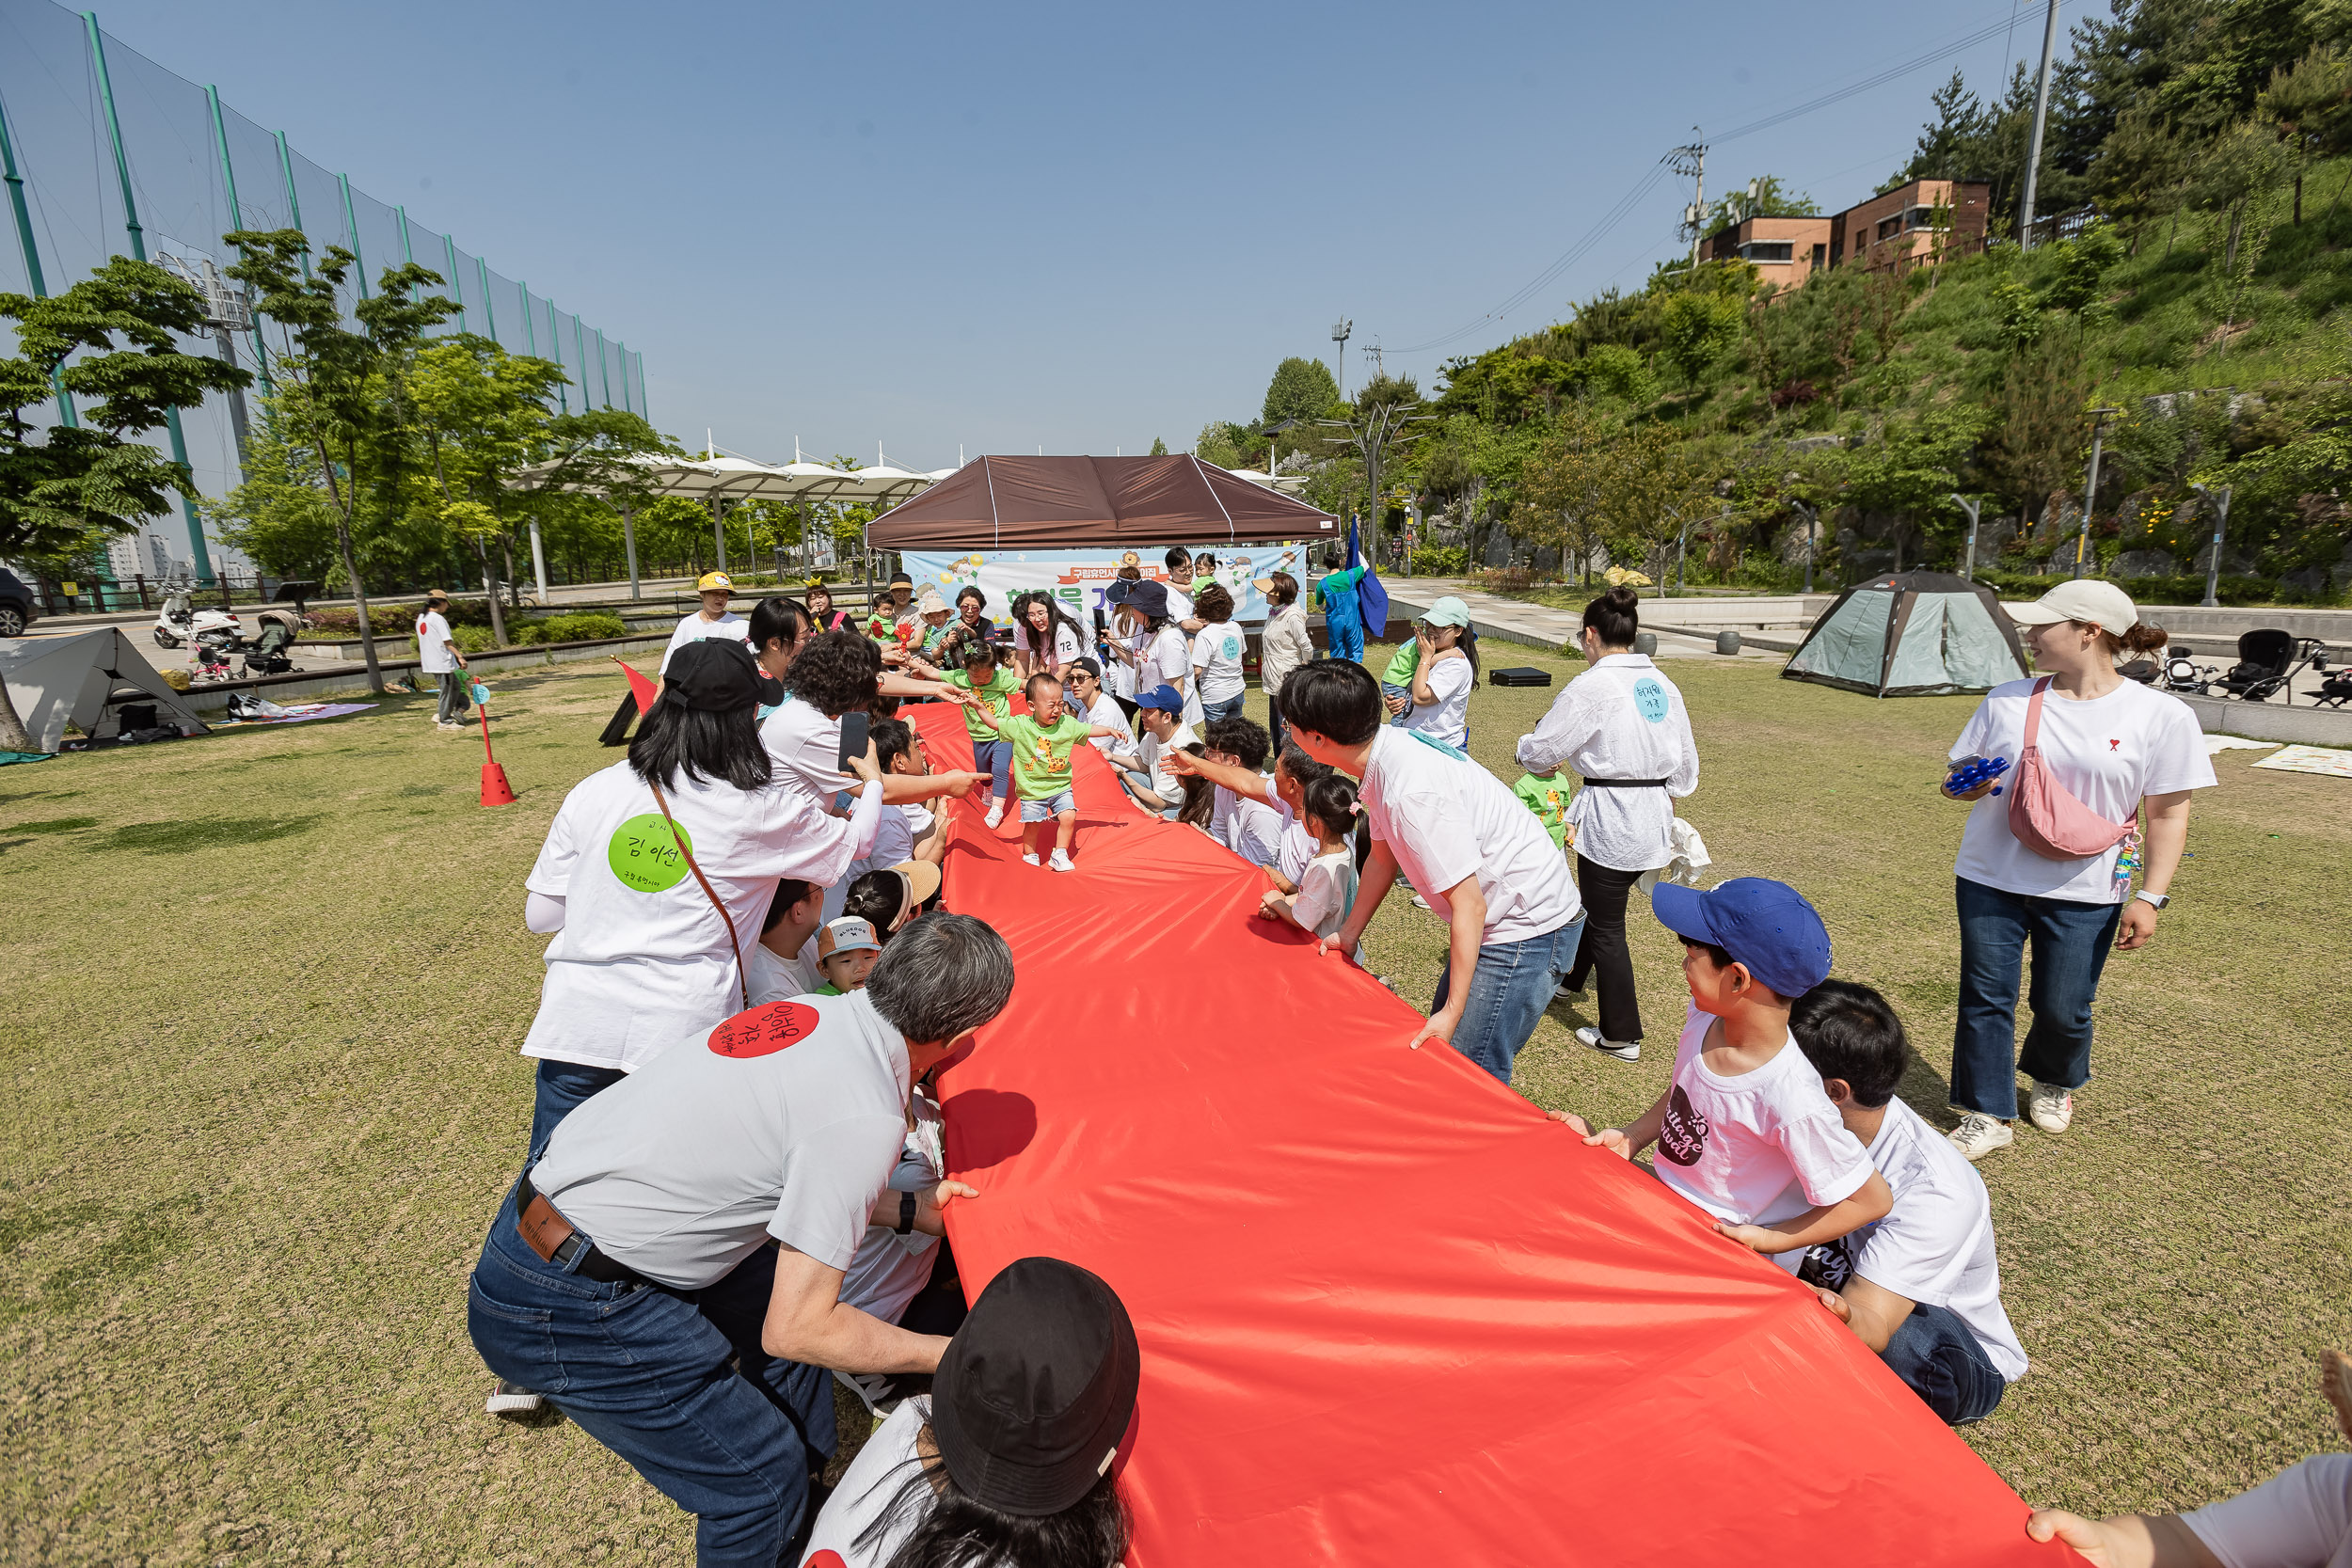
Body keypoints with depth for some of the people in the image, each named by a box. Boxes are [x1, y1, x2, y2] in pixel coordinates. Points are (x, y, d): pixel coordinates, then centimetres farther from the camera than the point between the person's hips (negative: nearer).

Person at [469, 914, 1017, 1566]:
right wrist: (950, 1355, -9)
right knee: (763, 1476, 3)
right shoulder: (867, 1118, -25)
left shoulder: (815, 1012, -2)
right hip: (565, 1312, -8)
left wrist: (908, 1208, 19)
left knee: (786, 1288, 20)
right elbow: (796, 1330, -19)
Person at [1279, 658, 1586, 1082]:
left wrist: (1452, 1012, -21)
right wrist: (1349, 933, 18)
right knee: (1432, 1045, 17)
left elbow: (1469, 905, -26)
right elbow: (1382, 857, 12)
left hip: (1529, 928, -10)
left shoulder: (1412, 793, -32)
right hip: (1495, 920, 10)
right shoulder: (1384, 751, -3)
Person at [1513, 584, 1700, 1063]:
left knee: (1606, 925, 5)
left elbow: (1539, 750, -10)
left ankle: (1622, 1036, 15)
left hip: (1611, 820, -8)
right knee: (1596, 902, 26)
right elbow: (1686, 761, 14)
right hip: (1655, 818, 8)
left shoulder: (1593, 686, -16)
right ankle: (1568, 975, 47)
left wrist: (1531, 757, 13)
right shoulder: (1662, 683, 7)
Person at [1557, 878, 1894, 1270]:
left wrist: (1764, 1240, -18)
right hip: (1667, 1194, 7)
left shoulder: (1793, 1102, -32)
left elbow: (1873, 1200, -20)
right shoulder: (1706, 1016, -10)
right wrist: (1628, 1140, -2)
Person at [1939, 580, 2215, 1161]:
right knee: (1985, 998, 4)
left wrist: (2150, 896, -7)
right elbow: (1962, 771, 11)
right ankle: (1989, 1115, 17)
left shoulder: (2161, 715, -5)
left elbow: (2168, 815, -2)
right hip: (1991, 878, 2)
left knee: (2063, 1009, 7)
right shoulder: (2006, 700, 1)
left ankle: (2054, 1081, 40)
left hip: (2084, 892, -2)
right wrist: (1963, 785, -13)